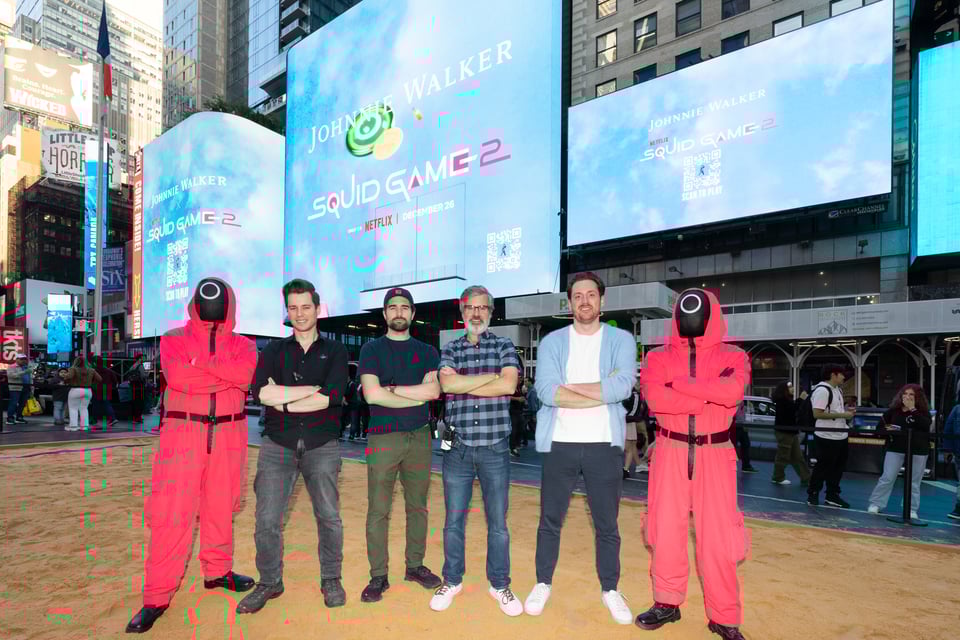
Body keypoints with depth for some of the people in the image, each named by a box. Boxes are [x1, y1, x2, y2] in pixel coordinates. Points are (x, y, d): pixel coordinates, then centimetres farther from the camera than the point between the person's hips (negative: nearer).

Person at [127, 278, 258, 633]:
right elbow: (178, 377, -16)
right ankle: (157, 597, 8)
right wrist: (227, 376, -13)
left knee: (220, 508, 13)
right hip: (184, 433, -2)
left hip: (229, 435, 2)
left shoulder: (242, 345, 7)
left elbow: (245, 372, -16)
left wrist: (199, 361, -15)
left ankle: (217, 571, 31)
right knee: (172, 513, -3)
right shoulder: (174, 339, 3)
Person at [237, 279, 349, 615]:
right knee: (267, 519, 3)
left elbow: (329, 398, -10)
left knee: (329, 517, 4)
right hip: (278, 445, 1)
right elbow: (262, 392, -9)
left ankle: (331, 580, 24)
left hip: (321, 446, -1)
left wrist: (283, 402, -8)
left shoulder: (334, 351, 5)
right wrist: (313, 388, -13)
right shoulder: (274, 351, 9)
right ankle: (269, 583, 24)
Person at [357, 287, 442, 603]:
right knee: (378, 511, 1)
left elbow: (434, 390, -7)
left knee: (417, 506, 12)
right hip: (383, 437, -2)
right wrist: (417, 396, -8)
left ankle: (415, 566, 26)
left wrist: (392, 389, -10)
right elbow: (371, 394, -12)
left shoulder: (426, 351, 10)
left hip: (419, 436, 3)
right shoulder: (372, 349, 3)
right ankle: (378, 576, 13)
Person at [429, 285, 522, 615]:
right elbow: (447, 384, -13)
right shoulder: (450, 349, 6)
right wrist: (493, 376, -11)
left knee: (498, 523, 9)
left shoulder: (505, 346, 4)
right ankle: (452, 581, 31)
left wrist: (462, 383, -9)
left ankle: (500, 585, 28)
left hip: (495, 448, -1)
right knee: (453, 521, 12)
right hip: (457, 448, 1)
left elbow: (509, 385, -13)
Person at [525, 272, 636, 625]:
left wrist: (569, 387, -13)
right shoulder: (552, 341, 2)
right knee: (550, 520, 13)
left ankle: (610, 589, 33)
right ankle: (543, 583, 33)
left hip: (604, 444, 0)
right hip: (560, 444, 0)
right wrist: (602, 391, -15)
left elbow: (623, 386, -16)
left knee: (607, 524, 13)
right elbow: (545, 391, -13)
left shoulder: (621, 340, 2)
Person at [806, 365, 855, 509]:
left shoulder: (838, 390, 14)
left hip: (841, 436, 10)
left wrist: (847, 412, 6)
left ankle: (832, 495, 25)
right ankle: (813, 494, 14)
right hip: (826, 438, -10)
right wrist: (842, 415, -21)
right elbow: (817, 414, -24)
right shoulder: (822, 390, -19)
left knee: (838, 468, 15)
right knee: (822, 467, 0)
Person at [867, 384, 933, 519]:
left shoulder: (923, 412, 1)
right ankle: (875, 504, 7)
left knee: (914, 482, 8)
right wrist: (888, 430, -14)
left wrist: (912, 409, -21)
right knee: (887, 478, 0)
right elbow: (879, 428, 7)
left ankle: (912, 509, 18)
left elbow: (926, 425, -20)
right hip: (895, 448, 0)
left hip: (918, 451, 0)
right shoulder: (893, 410, 2)